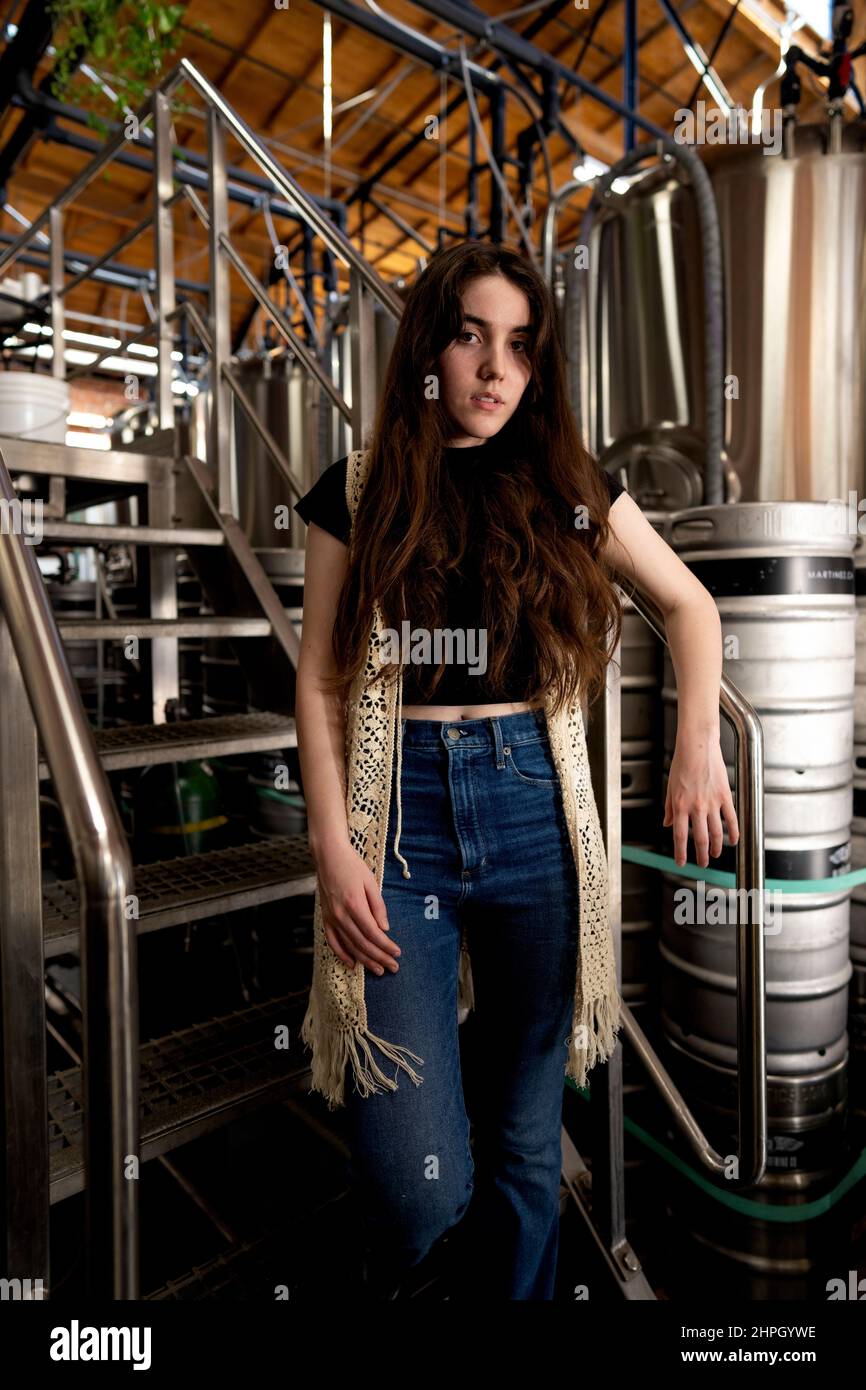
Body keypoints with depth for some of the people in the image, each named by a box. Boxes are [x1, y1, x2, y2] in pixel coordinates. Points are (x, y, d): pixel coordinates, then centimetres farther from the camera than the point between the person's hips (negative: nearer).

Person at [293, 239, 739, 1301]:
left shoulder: (568, 488, 7)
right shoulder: (358, 492, 4)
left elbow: (690, 603, 17)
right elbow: (320, 678, 1)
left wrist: (698, 743, 3)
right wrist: (332, 846, -9)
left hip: (534, 810, 2)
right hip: (400, 812, -1)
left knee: (524, 1133, 15)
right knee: (418, 1175, -5)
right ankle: (382, 1285, 32)